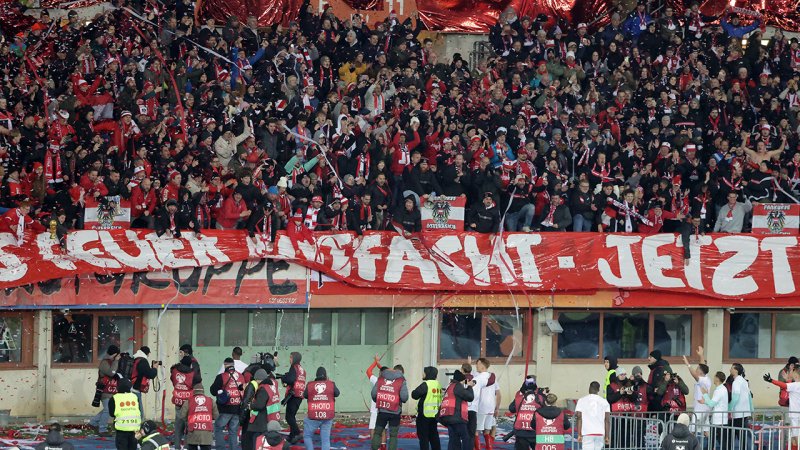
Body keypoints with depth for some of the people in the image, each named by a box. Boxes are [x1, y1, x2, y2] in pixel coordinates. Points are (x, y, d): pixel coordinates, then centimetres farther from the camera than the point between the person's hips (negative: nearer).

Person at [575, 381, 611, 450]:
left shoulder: (582, 400, 2)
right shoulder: (604, 401, 7)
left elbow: (579, 418, -4)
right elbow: (607, 420, 4)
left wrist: (579, 435, -3)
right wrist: (607, 436, 8)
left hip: (587, 433, -2)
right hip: (600, 433, 2)